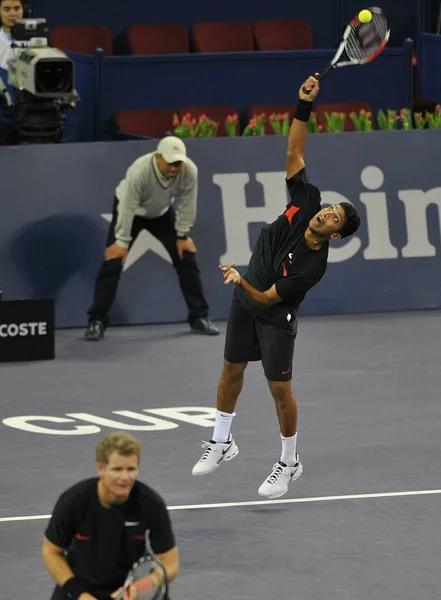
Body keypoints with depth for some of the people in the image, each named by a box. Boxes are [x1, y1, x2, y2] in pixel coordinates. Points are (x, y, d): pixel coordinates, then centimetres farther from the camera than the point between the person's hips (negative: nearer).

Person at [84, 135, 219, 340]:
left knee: (186, 259, -1)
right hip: (130, 212, -4)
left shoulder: (190, 171, -30)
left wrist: (182, 235, -11)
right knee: (112, 262, -13)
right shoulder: (139, 171, -41)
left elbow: (186, 205, -17)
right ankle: (97, 322, -7)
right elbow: (128, 207, -33)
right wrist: (122, 242, -27)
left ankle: (199, 318, 9)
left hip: (161, 213, 4)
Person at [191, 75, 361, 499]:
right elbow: (294, 152, -17)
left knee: (279, 387, -4)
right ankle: (221, 442, 34)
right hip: (244, 301, 6)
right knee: (232, 369, 16)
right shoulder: (305, 203, -19)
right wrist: (304, 106, -28)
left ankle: (289, 463, 15)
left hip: (275, 317, -6)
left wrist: (242, 283, -48)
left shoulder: (314, 265, -32)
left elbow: (268, 298, -30)